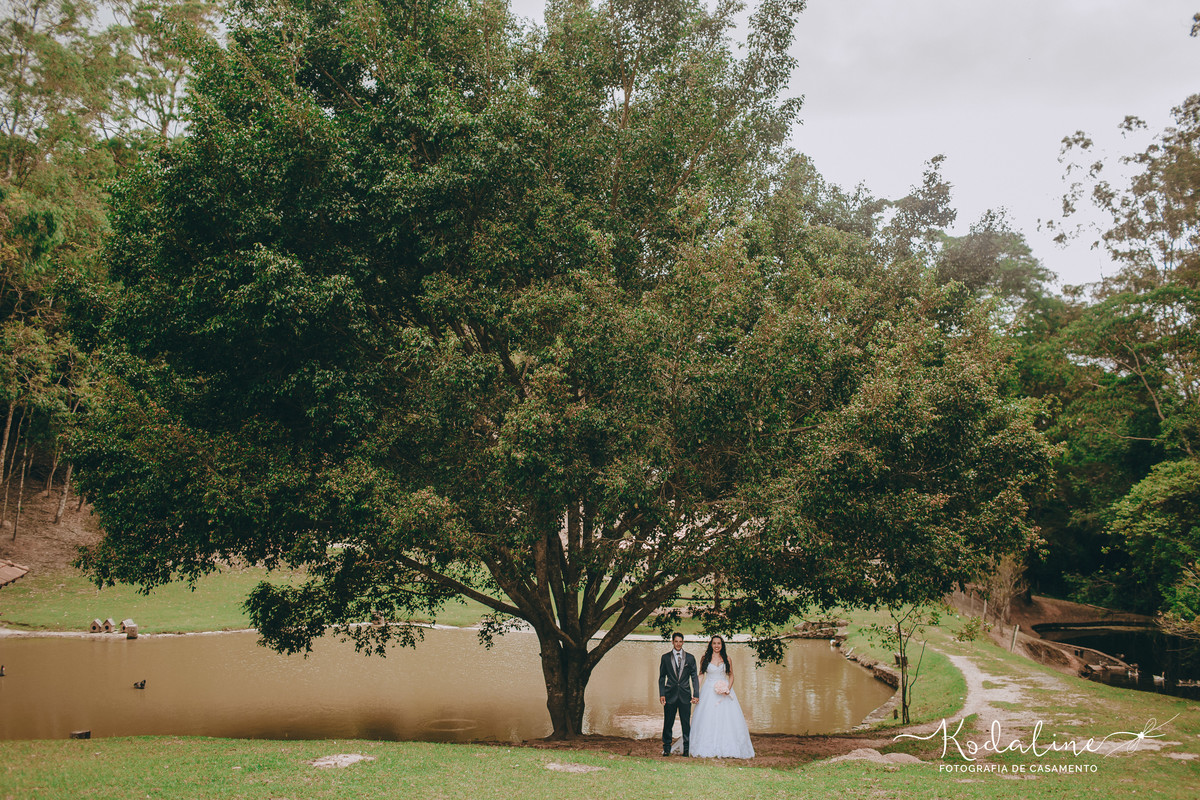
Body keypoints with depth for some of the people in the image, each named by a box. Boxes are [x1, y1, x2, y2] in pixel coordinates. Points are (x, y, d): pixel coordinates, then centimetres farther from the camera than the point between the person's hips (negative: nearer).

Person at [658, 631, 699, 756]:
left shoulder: (690, 658, 6)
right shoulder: (665, 657, 5)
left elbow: (694, 677, 7)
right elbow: (662, 677, 7)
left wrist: (696, 694, -1)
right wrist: (661, 694, -2)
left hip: (685, 695, 0)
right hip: (670, 694, 0)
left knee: (686, 723, 1)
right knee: (668, 723, 2)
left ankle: (687, 749, 11)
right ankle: (666, 748, 13)